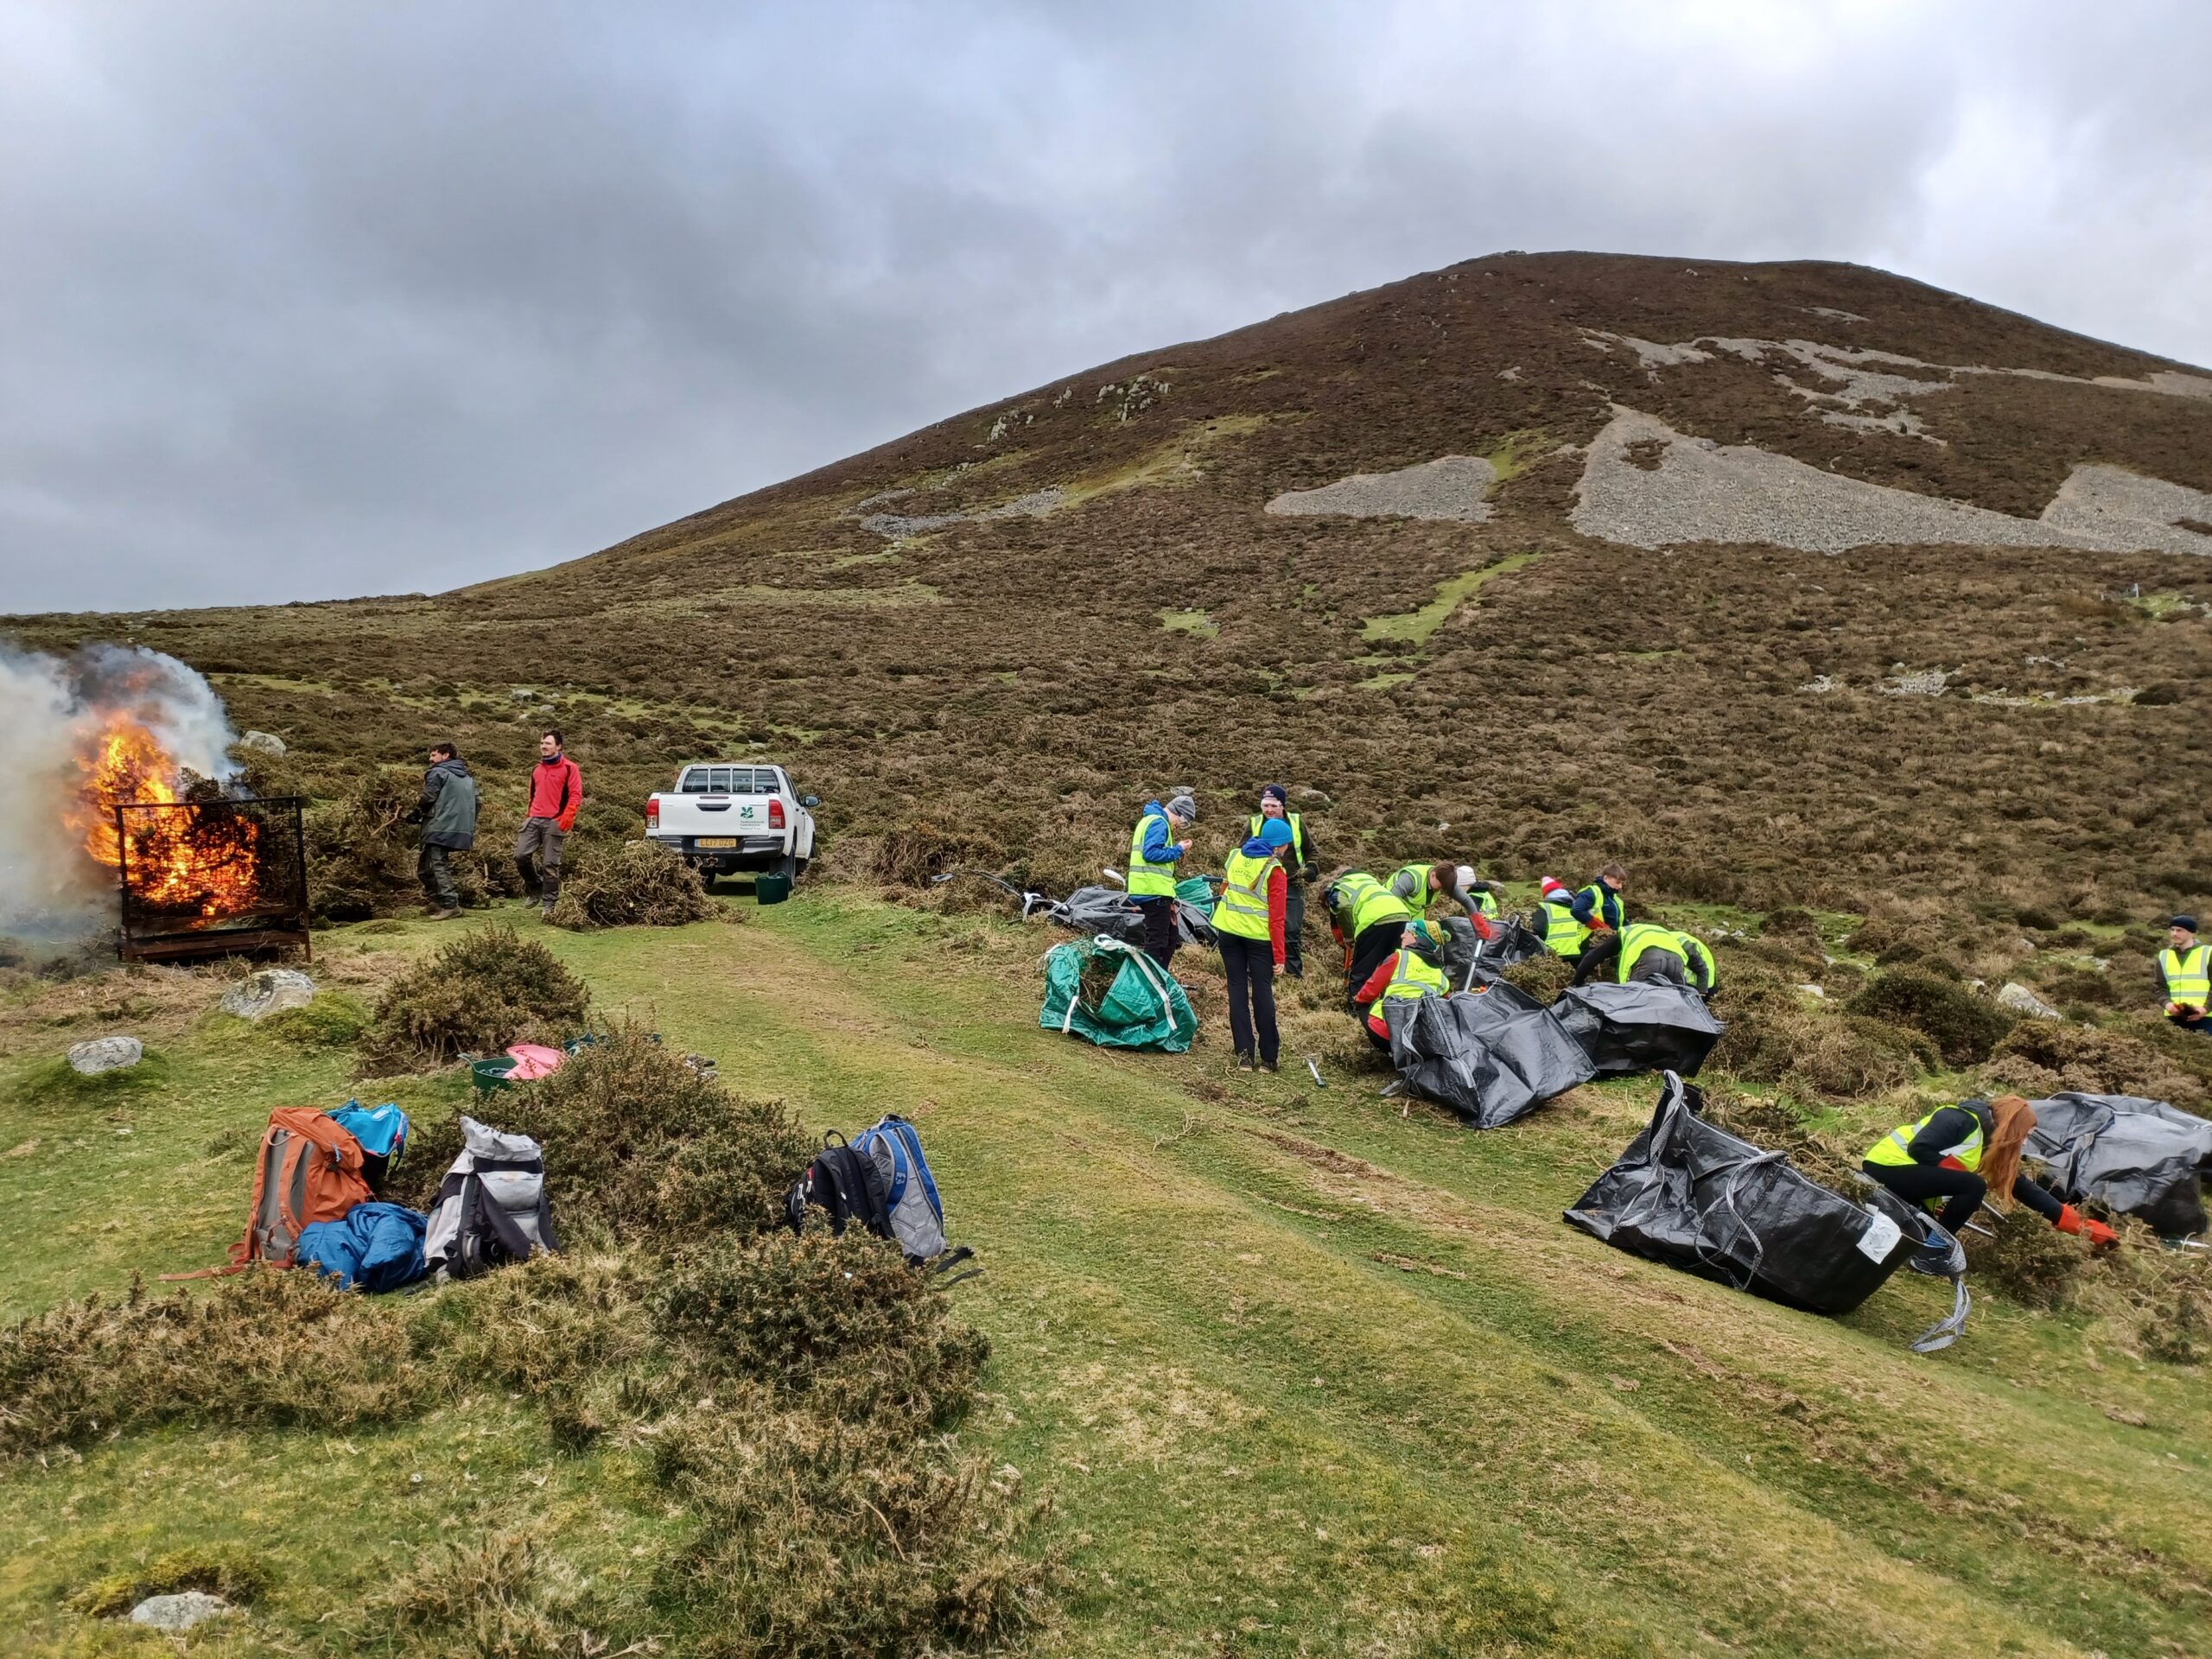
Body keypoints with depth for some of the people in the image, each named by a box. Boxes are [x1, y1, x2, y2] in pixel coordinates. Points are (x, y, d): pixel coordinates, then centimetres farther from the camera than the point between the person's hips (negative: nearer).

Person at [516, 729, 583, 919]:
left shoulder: (569, 768, -1)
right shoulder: (536, 769, 17)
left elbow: (575, 795, -7)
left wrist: (567, 818, -18)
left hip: (554, 822, -5)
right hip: (534, 820, 5)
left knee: (550, 864, -4)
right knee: (521, 856, -5)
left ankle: (548, 904, 5)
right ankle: (535, 888, 18)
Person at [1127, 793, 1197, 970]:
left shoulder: (1150, 820, 20)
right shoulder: (1158, 822, -12)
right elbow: (1150, 853, -23)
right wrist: (1178, 850, -13)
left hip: (1151, 890, 11)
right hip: (1155, 891, -11)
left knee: (1171, 939, 17)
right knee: (1156, 941, -7)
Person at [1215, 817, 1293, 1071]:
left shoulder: (1234, 857, 5)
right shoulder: (1274, 870, -11)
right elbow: (1277, 917, -12)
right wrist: (1279, 956, -9)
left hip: (1228, 930, 4)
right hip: (1259, 935, -4)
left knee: (1237, 990, 10)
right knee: (1262, 992, 5)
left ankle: (1244, 1053, 6)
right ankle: (1268, 1057, 8)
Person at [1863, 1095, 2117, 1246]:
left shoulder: (1991, 1148, 13)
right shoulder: (1961, 1120, -14)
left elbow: (2024, 1188, 14)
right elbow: (1919, 1149, -23)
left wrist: (2083, 1226, 15)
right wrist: (1959, 1171, -12)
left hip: (1895, 1173, 9)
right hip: (1887, 1166, -9)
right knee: (1973, 1187, -18)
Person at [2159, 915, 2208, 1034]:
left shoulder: (2207, 953, 3)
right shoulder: (2164, 956, 14)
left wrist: (2206, 1008, -16)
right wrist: (2167, 1003, -8)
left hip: (2204, 1017, -3)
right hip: (2174, 1018, 3)